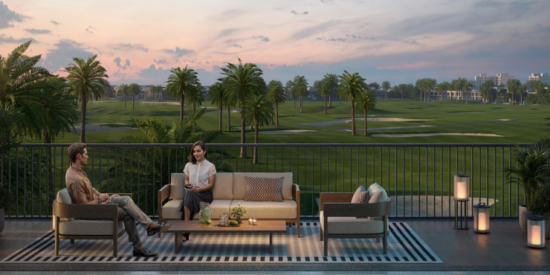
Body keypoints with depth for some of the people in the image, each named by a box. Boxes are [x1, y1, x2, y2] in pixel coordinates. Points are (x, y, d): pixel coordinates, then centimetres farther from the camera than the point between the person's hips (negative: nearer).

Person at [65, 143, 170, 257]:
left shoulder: (78, 170, 6)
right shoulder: (75, 179, -28)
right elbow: (85, 205, -27)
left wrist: (102, 195, 10)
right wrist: (99, 199, -11)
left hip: (97, 201, 10)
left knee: (126, 199, -5)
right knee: (128, 214, -15)